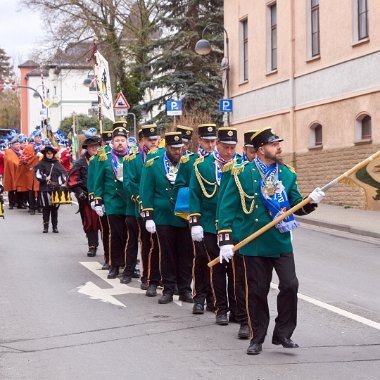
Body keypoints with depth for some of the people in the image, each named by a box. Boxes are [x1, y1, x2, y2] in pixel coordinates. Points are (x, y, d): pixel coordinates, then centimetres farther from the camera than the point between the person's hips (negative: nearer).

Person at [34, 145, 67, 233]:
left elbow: (63, 173, 12)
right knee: (46, 208, -2)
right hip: (45, 188, -2)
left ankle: (55, 227, 9)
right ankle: (45, 227, 3)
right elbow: (37, 174, -5)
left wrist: (61, 182, -1)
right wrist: (45, 178, -16)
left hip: (56, 188, 2)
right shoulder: (41, 163, 5)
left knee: (55, 208, 3)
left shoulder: (57, 163, 12)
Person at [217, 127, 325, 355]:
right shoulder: (242, 174, -4)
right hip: (254, 245, -2)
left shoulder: (287, 174, 7)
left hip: (281, 243, 3)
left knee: (290, 285, -9)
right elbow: (228, 208, -3)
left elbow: (296, 206, 11)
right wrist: (226, 241, -9)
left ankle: (283, 334, 8)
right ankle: (257, 338, 19)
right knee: (257, 292, 4)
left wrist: (311, 201, -11)